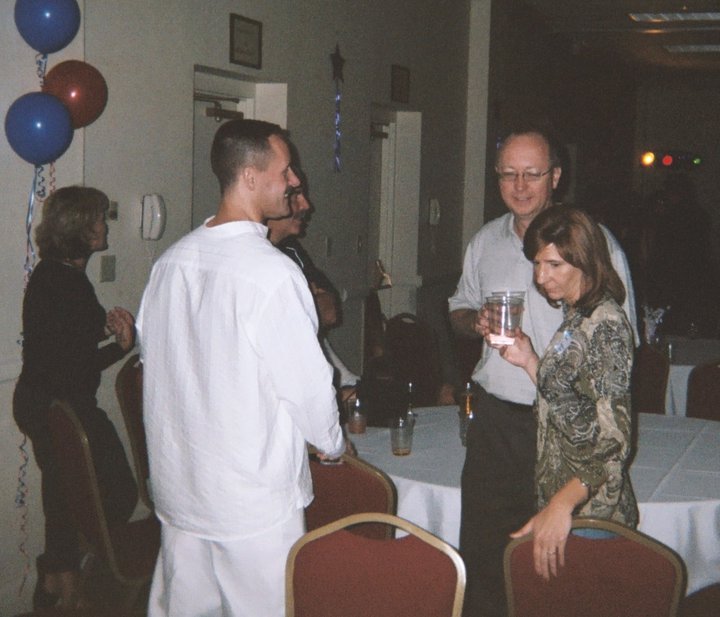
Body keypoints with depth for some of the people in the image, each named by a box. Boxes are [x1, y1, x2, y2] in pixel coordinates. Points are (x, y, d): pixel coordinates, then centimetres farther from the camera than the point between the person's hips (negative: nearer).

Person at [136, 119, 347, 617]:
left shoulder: (171, 262, 1)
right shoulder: (272, 272, -20)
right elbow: (308, 383, -15)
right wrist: (333, 445, 5)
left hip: (177, 482, 7)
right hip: (254, 497, -7)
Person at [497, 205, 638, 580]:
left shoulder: (605, 324, -17)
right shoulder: (575, 317, 11)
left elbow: (614, 439, -23)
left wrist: (562, 504, -32)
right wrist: (529, 361, 2)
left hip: (589, 510, -8)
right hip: (557, 496, 8)